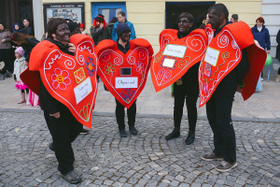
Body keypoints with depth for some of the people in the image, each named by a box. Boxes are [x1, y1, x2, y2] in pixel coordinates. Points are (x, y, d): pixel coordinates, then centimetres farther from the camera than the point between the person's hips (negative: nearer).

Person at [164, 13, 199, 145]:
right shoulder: (176, 36, 6)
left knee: (191, 105, 5)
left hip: (192, 78, -4)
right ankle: (176, 130, 28)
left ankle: (192, 132, 20)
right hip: (178, 77, 5)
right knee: (177, 104, 13)